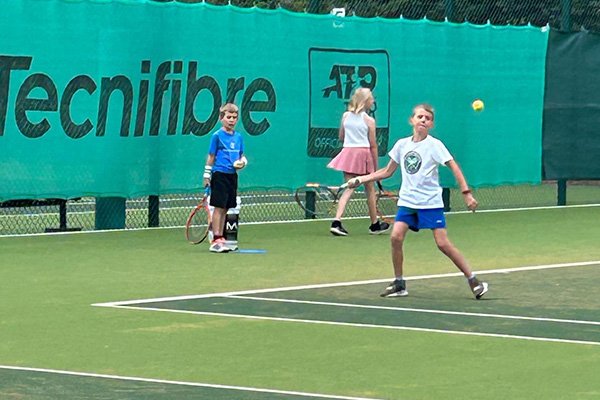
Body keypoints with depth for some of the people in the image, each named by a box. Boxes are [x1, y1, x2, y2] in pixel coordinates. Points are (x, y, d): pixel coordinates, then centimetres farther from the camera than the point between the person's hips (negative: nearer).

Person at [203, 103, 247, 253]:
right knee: (219, 207, -7)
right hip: (220, 175, -6)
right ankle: (216, 240, -7)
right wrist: (207, 175, -4)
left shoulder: (238, 137, 11)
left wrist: (242, 162, -3)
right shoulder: (217, 136, -5)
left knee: (225, 208, 10)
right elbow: (211, 156, -3)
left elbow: (241, 155, 19)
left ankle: (220, 238, 17)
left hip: (232, 175, 6)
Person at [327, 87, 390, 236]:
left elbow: (341, 138, 14)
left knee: (349, 189, 2)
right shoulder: (369, 120, -5)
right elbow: (373, 145, -3)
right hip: (364, 153, -3)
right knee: (370, 189, 12)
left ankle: (337, 221, -17)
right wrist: (376, 167, 3)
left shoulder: (345, 116, 6)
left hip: (347, 152, 3)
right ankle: (375, 224, 23)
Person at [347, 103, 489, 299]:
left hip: (430, 202, -4)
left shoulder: (434, 145, -6)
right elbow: (387, 171, 17)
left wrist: (466, 193, -17)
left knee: (443, 243, -10)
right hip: (407, 201, 4)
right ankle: (399, 284, 1)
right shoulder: (402, 144, 7)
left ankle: (473, 281, 0)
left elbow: (454, 167, -8)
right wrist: (360, 179, 12)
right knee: (396, 237, -13)